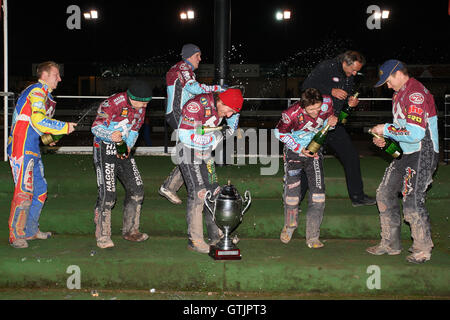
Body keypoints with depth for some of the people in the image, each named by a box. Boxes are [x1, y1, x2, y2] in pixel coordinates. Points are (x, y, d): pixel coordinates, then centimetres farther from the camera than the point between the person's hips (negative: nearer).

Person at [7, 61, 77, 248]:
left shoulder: (44, 94, 22)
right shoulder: (37, 92, -10)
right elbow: (38, 121, -23)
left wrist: (48, 137, 16)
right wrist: (65, 127, -14)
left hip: (32, 149, 10)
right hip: (22, 148, -10)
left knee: (40, 189, 13)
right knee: (24, 191, -10)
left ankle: (30, 230, 22)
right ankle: (15, 235, -2)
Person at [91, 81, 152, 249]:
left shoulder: (141, 107, 2)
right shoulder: (113, 103, -20)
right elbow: (96, 127, -20)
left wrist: (128, 146, -6)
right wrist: (111, 136, -39)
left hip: (124, 148, 7)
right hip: (105, 149, -7)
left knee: (136, 188, 5)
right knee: (107, 193, -13)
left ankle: (130, 230, 19)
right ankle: (103, 236, -2)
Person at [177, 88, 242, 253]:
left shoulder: (220, 105, -4)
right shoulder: (197, 105, -28)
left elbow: (234, 115, 20)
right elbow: (185, 135, -32)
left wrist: (230, 127, 0)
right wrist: (213, 138, -27)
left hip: (205, 153, 8)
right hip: (188, 152, -8)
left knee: (213, 191, 9)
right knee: (197, 193, -12)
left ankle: (216, 235, 19)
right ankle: (194, 240, -4)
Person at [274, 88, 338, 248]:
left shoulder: (327, 103, -19)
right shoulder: (292, 114, -27)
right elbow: (280, 133, -10)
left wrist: (331, 121, -20)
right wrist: (300, 149, -17)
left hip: (314, 151, 2)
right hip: (294, 151, -2)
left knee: (318, 194, -9)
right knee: (292, 192, 0)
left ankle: (312, 237, -1)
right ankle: (289, 226, 30)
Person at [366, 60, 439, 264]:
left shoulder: (416, 94, -18)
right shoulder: (399, 94, 16)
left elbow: (416, 133, -26)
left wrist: (386, 129, -15)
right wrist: (384, 140, 10)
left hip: (422, 154, -10)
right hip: (405, 154, 10)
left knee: (412, 201, -11)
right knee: (385, 194, 9)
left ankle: (423, 249, 5)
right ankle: (390, 244, 19)